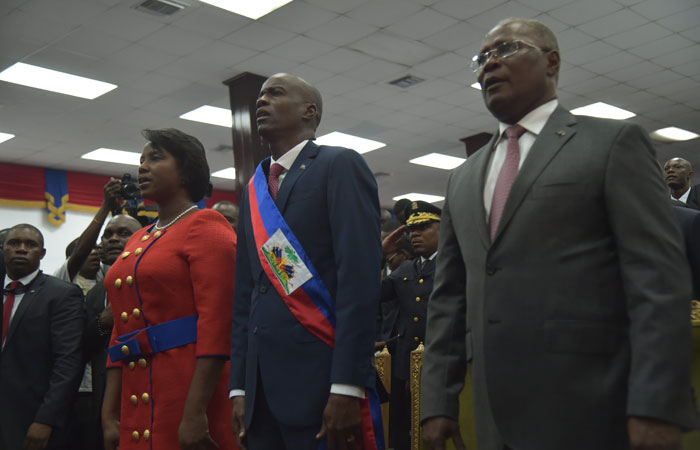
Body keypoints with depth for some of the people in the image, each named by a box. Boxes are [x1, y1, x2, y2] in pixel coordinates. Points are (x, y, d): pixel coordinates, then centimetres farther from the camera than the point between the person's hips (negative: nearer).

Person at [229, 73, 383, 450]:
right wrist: (239, 387, 9)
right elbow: (244, 294, 16)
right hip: (262, 389, 6)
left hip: (319, 382, -6)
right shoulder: (254, 189, 17)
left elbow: (359, 279, -13)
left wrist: (346, 387, -19)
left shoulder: (340, 166, -3)